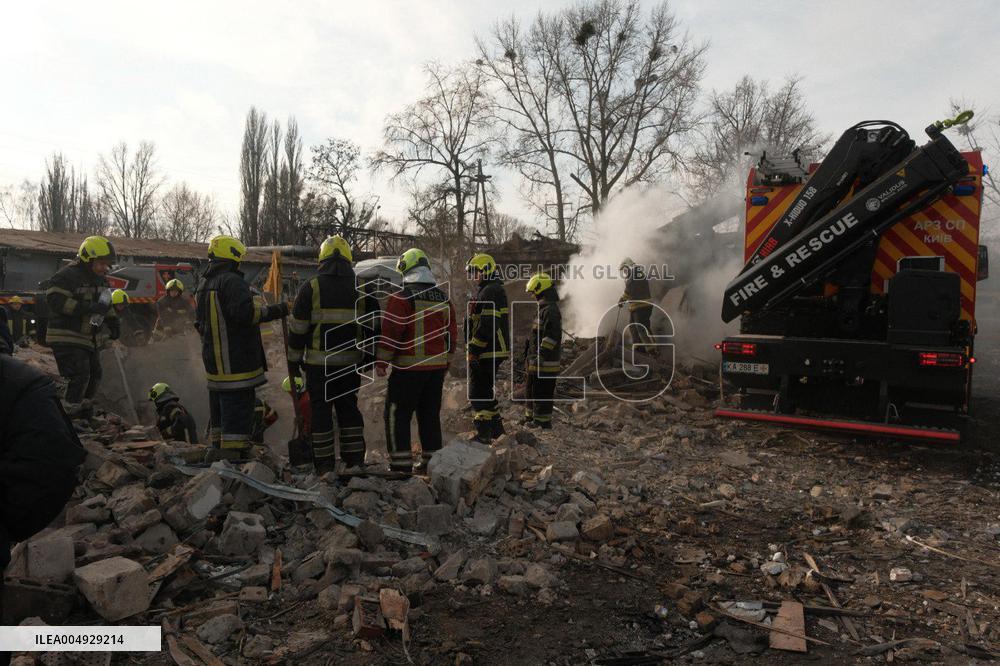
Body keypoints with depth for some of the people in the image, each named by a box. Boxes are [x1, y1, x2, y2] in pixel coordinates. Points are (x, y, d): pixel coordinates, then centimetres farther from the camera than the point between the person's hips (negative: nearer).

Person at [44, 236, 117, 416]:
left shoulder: (100, 280, 13)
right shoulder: (67, 276, -15)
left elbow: (104, 303, 25)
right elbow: (55, 300, -25)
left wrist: (112, 319, 5)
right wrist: (88, 308, -30)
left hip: (87, 338, 9)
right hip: (66, 338, -9)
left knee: (95, 374, 14)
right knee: (80, 375, -17)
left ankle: (85, 410, 30)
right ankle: (70, 414, -6)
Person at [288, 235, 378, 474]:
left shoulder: (310, 288, -3)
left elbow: (297, 328, -2)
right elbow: (372, 327, 9)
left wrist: (294, 359, 6)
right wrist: (368, 356, 17)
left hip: (318, 363, -3)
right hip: (350, 362, 3)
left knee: (320, 409, 4)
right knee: (348, 408, 13)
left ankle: (324, 463, 8)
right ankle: (354, 460, 15)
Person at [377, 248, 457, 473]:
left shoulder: (401, 299, -10)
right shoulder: (444, 299, 10)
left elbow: (390, 332, -13)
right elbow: (451, 334, 14)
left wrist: (381, 362, -5)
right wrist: (446, 363, 23)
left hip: (409, 366, -6)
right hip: (437, 366, 6)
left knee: (397, 413, 3)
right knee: (430, 413, 14)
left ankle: (401, 462, 0)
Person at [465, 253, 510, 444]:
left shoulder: (491, 292, -16)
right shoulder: (489, 290, 20)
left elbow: (487, 325, -24)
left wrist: (473, 349, -20)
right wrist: (472, 348, 22)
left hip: (488, 353, -11)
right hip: (492, 352, 11)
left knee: (478, 392, -6)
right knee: (486, 390, 18)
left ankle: (484, 433, -2)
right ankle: (496, 428, 28)